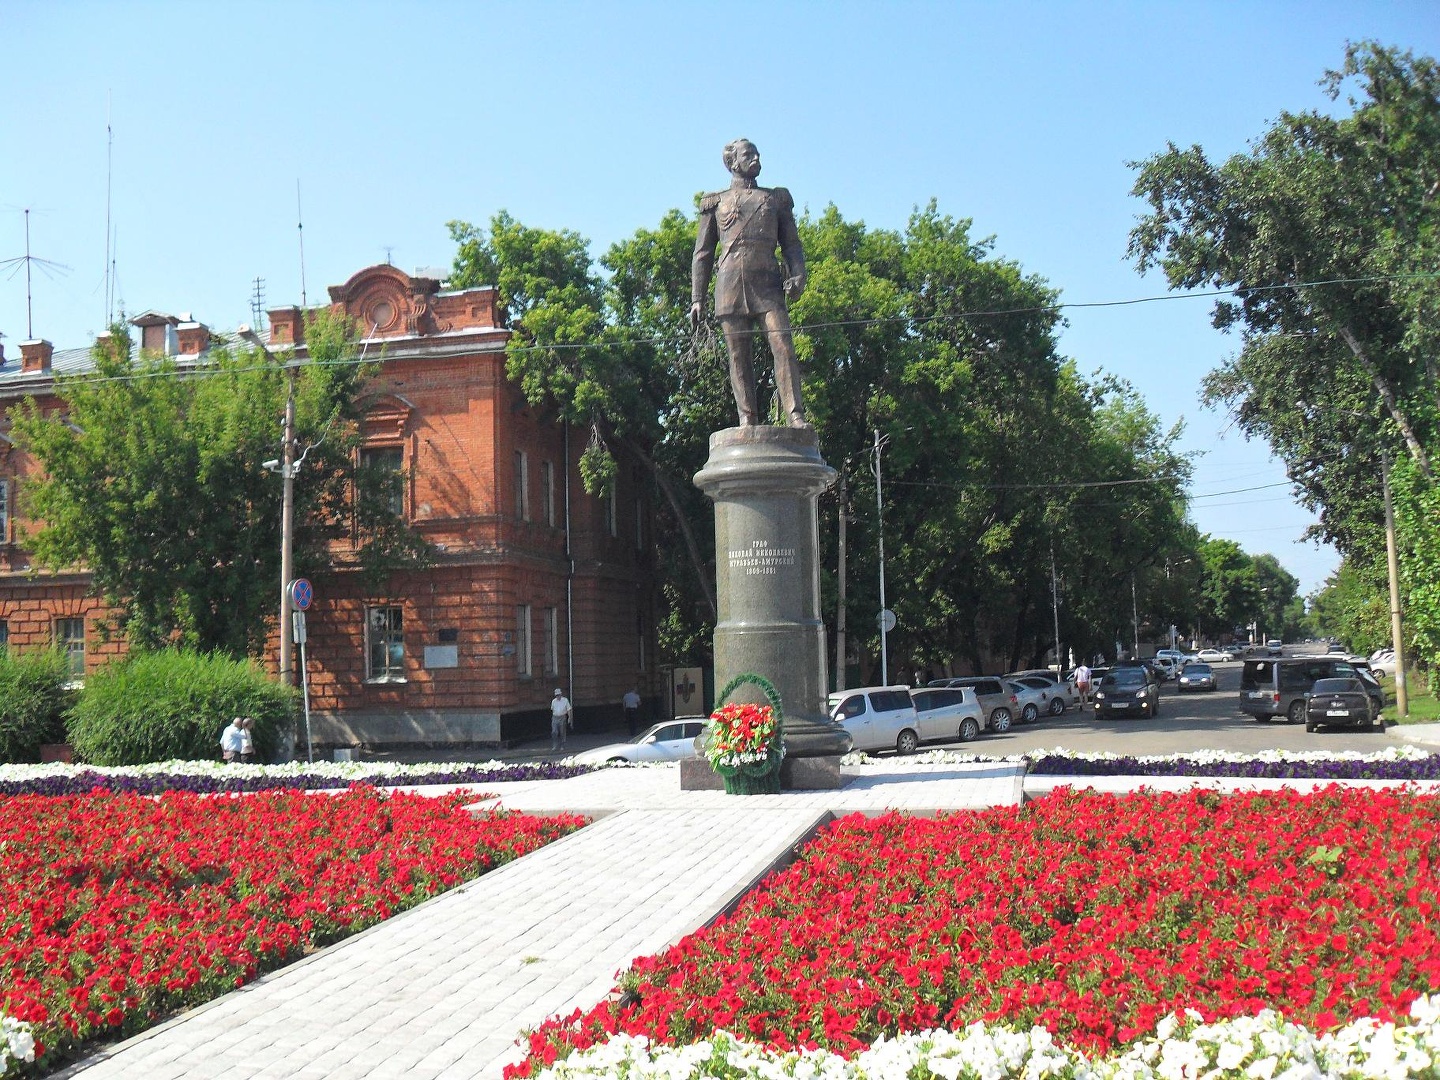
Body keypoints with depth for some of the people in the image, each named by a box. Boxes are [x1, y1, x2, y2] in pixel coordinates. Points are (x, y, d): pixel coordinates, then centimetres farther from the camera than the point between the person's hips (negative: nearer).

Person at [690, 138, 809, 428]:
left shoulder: (777, 198, 22)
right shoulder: (716, 202, 19)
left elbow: (792, 244, 17)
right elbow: (702, 254, 15)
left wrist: (798, 275, -4)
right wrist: (697, 299, 5)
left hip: (767, 284, 0)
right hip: (730, 285, 0)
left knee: (784, 347, -14)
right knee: (739, 357, -4)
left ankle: (796, 416, -20)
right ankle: (747, 419, -3)